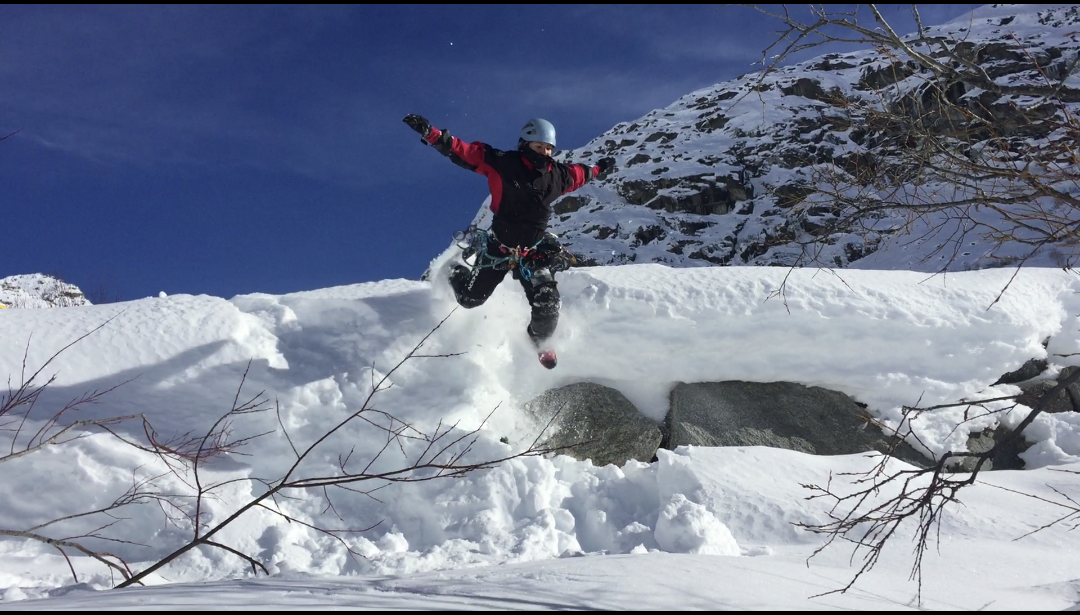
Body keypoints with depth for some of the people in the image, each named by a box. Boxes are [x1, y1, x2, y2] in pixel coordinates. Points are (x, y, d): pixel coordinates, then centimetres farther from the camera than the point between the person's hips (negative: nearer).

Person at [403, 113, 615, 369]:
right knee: (470, 299, 11)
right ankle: (455, 272, 49)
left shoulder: (557, 174, -2)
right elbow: (463, 151, -20)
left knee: (548, 306, -11)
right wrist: (432, 134, -32)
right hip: (498, 248, -2)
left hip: (534, 252, 3)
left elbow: (577, 173, 21)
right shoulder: (503, 163, -17)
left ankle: (539, 340, 25)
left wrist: (597, 169, 37)